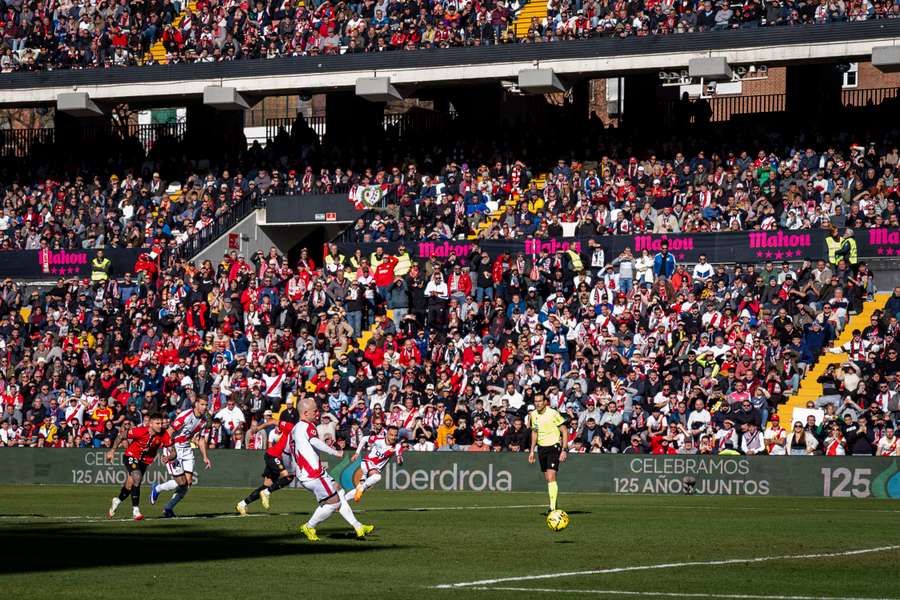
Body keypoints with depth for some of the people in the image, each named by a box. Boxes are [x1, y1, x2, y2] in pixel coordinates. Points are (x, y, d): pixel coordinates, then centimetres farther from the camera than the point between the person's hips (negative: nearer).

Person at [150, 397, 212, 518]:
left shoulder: (204, 419, 3)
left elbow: (201, 439, 16)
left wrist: (205, 457, 11)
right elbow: (169, 433, -22)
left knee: (188, 482, -1)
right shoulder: (185, 416, -22)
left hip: (187, 450, 7)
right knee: (181, 482, -12)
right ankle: (157, 489, 16)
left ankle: (168, 508, 14)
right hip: (174, 449, -7)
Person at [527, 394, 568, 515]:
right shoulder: (533, 415, 5)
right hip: (541, 448, 6)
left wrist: (564, 450, -15)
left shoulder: (553, 413, -14)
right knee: (547, 478, 11)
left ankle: (553, 507, -21)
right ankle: (553, 504, 25)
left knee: (551, 477, -18)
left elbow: (564, 431, -9)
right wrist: (532, 451, 17)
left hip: (553, 447, -6)